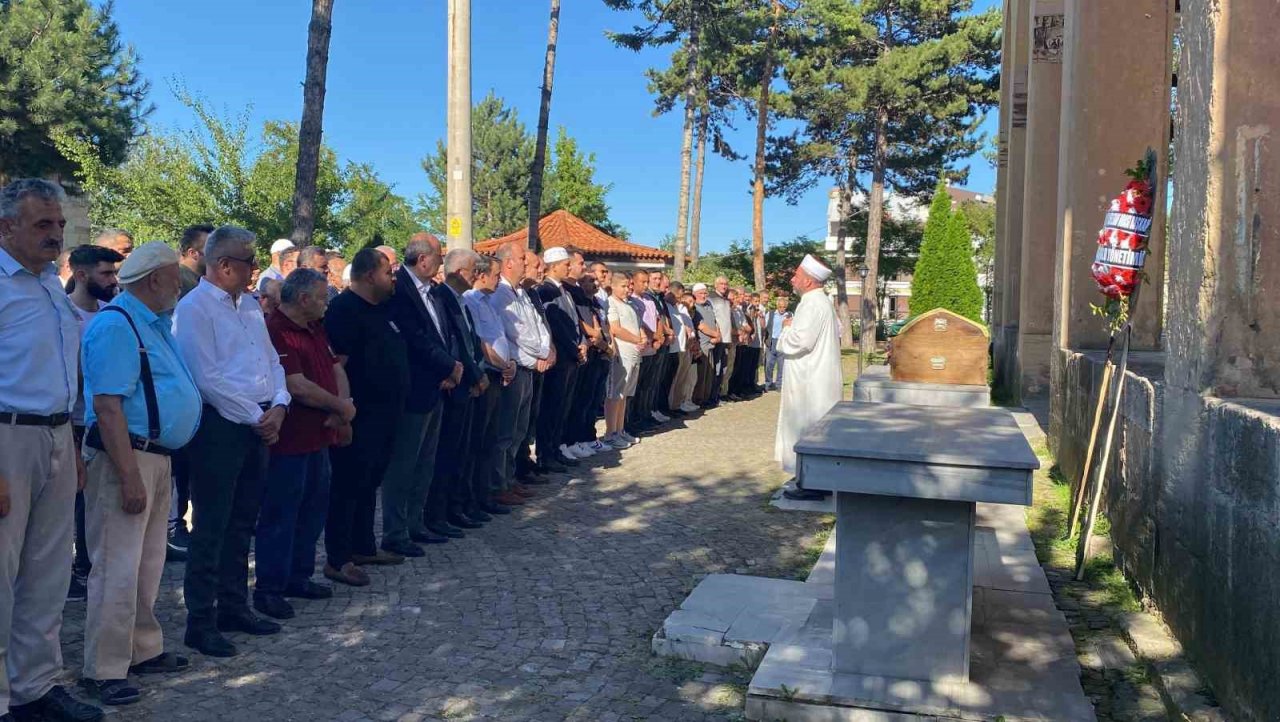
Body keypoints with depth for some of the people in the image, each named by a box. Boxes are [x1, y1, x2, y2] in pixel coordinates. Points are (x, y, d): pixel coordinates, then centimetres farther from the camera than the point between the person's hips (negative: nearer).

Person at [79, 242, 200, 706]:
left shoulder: (155, 324, 14)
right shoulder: (116, 325, -16)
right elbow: (108, 406, -22)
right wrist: (129, 476, -25)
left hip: (157, 456, 10)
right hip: (125, 457, -10)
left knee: (148, 564, 17)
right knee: (118, 568, -4)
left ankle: (143, 650, 29)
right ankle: (104, 670, 6)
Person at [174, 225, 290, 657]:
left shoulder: (249, 306, 15)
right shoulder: (194, 308, -10)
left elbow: (272, 360, 16)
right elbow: (207, 378, -17)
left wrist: (278, 406, -1)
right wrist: (255, 418, -13)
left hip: (260, 424, 8)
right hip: (220, 426, -8)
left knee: (242, 523, 15)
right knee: (211, 527, -1)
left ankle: (234, 607, 27)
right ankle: (200, 621, 8)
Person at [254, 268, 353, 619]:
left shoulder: (316, 329, 12)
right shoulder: (275, 331, -19)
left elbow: (336, 368, 13)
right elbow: (297, 386, -24)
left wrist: (344, 408, -6)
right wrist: (341, 407, -11)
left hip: (318, 437, 10)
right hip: (289, 442, -9)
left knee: (313, 510, 17)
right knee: (280, 515, 1)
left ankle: (299, 577, 30)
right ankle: (268, 589, 12)